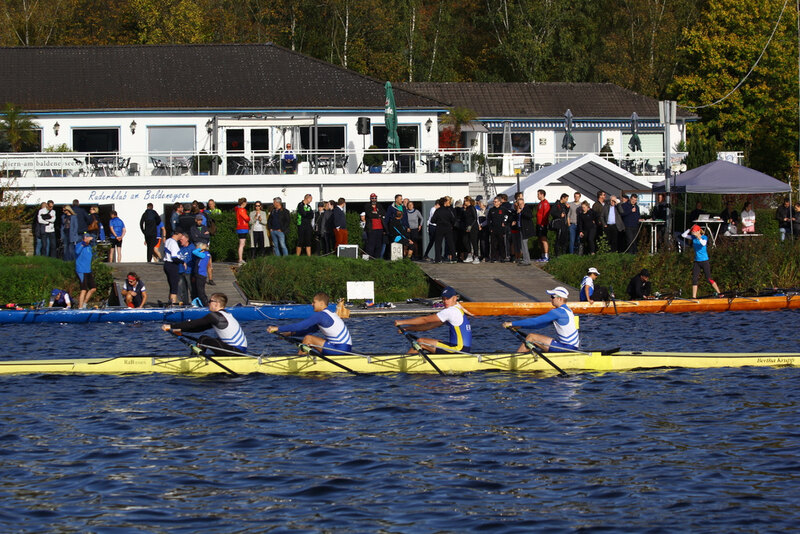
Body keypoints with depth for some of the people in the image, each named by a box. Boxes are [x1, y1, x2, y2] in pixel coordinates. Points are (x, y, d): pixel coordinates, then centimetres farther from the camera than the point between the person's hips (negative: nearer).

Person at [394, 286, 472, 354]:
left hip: (459, 349, -10)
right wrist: (407, 328, 14)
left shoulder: (451, 311, -13)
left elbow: (425, 320, -12)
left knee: (420, 342, -6)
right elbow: (430, 325, 18)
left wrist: (402, 322, -6)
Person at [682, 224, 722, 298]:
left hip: (704, 261, -5)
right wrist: (690, 229, -5)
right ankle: (694, 297, 3)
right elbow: (683, 235, 5)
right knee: (694, 279, 0)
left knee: (709, 278, -8)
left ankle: (719, 293, 0)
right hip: (697, 261, 5)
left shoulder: (704, 237, -8)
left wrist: (698, 237, -39)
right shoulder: (693, 237, 6)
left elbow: (703, 243, -28)